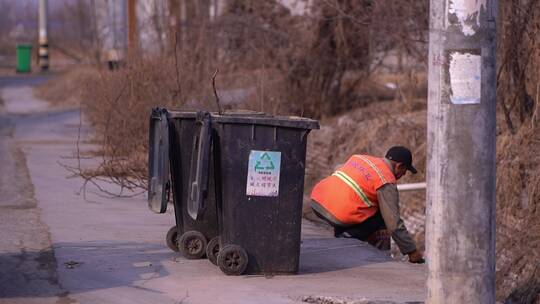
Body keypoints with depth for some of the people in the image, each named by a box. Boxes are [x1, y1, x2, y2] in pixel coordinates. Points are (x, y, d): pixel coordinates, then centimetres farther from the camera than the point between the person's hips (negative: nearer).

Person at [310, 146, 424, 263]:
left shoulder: (359, 157, 19)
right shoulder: (387, 183, -4)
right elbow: (394, 222, -7)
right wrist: (412, 252, 1)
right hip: (338, 217, -8)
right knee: (384, 217, 7)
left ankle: (340, 234, 18)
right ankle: (348, 236, -4)